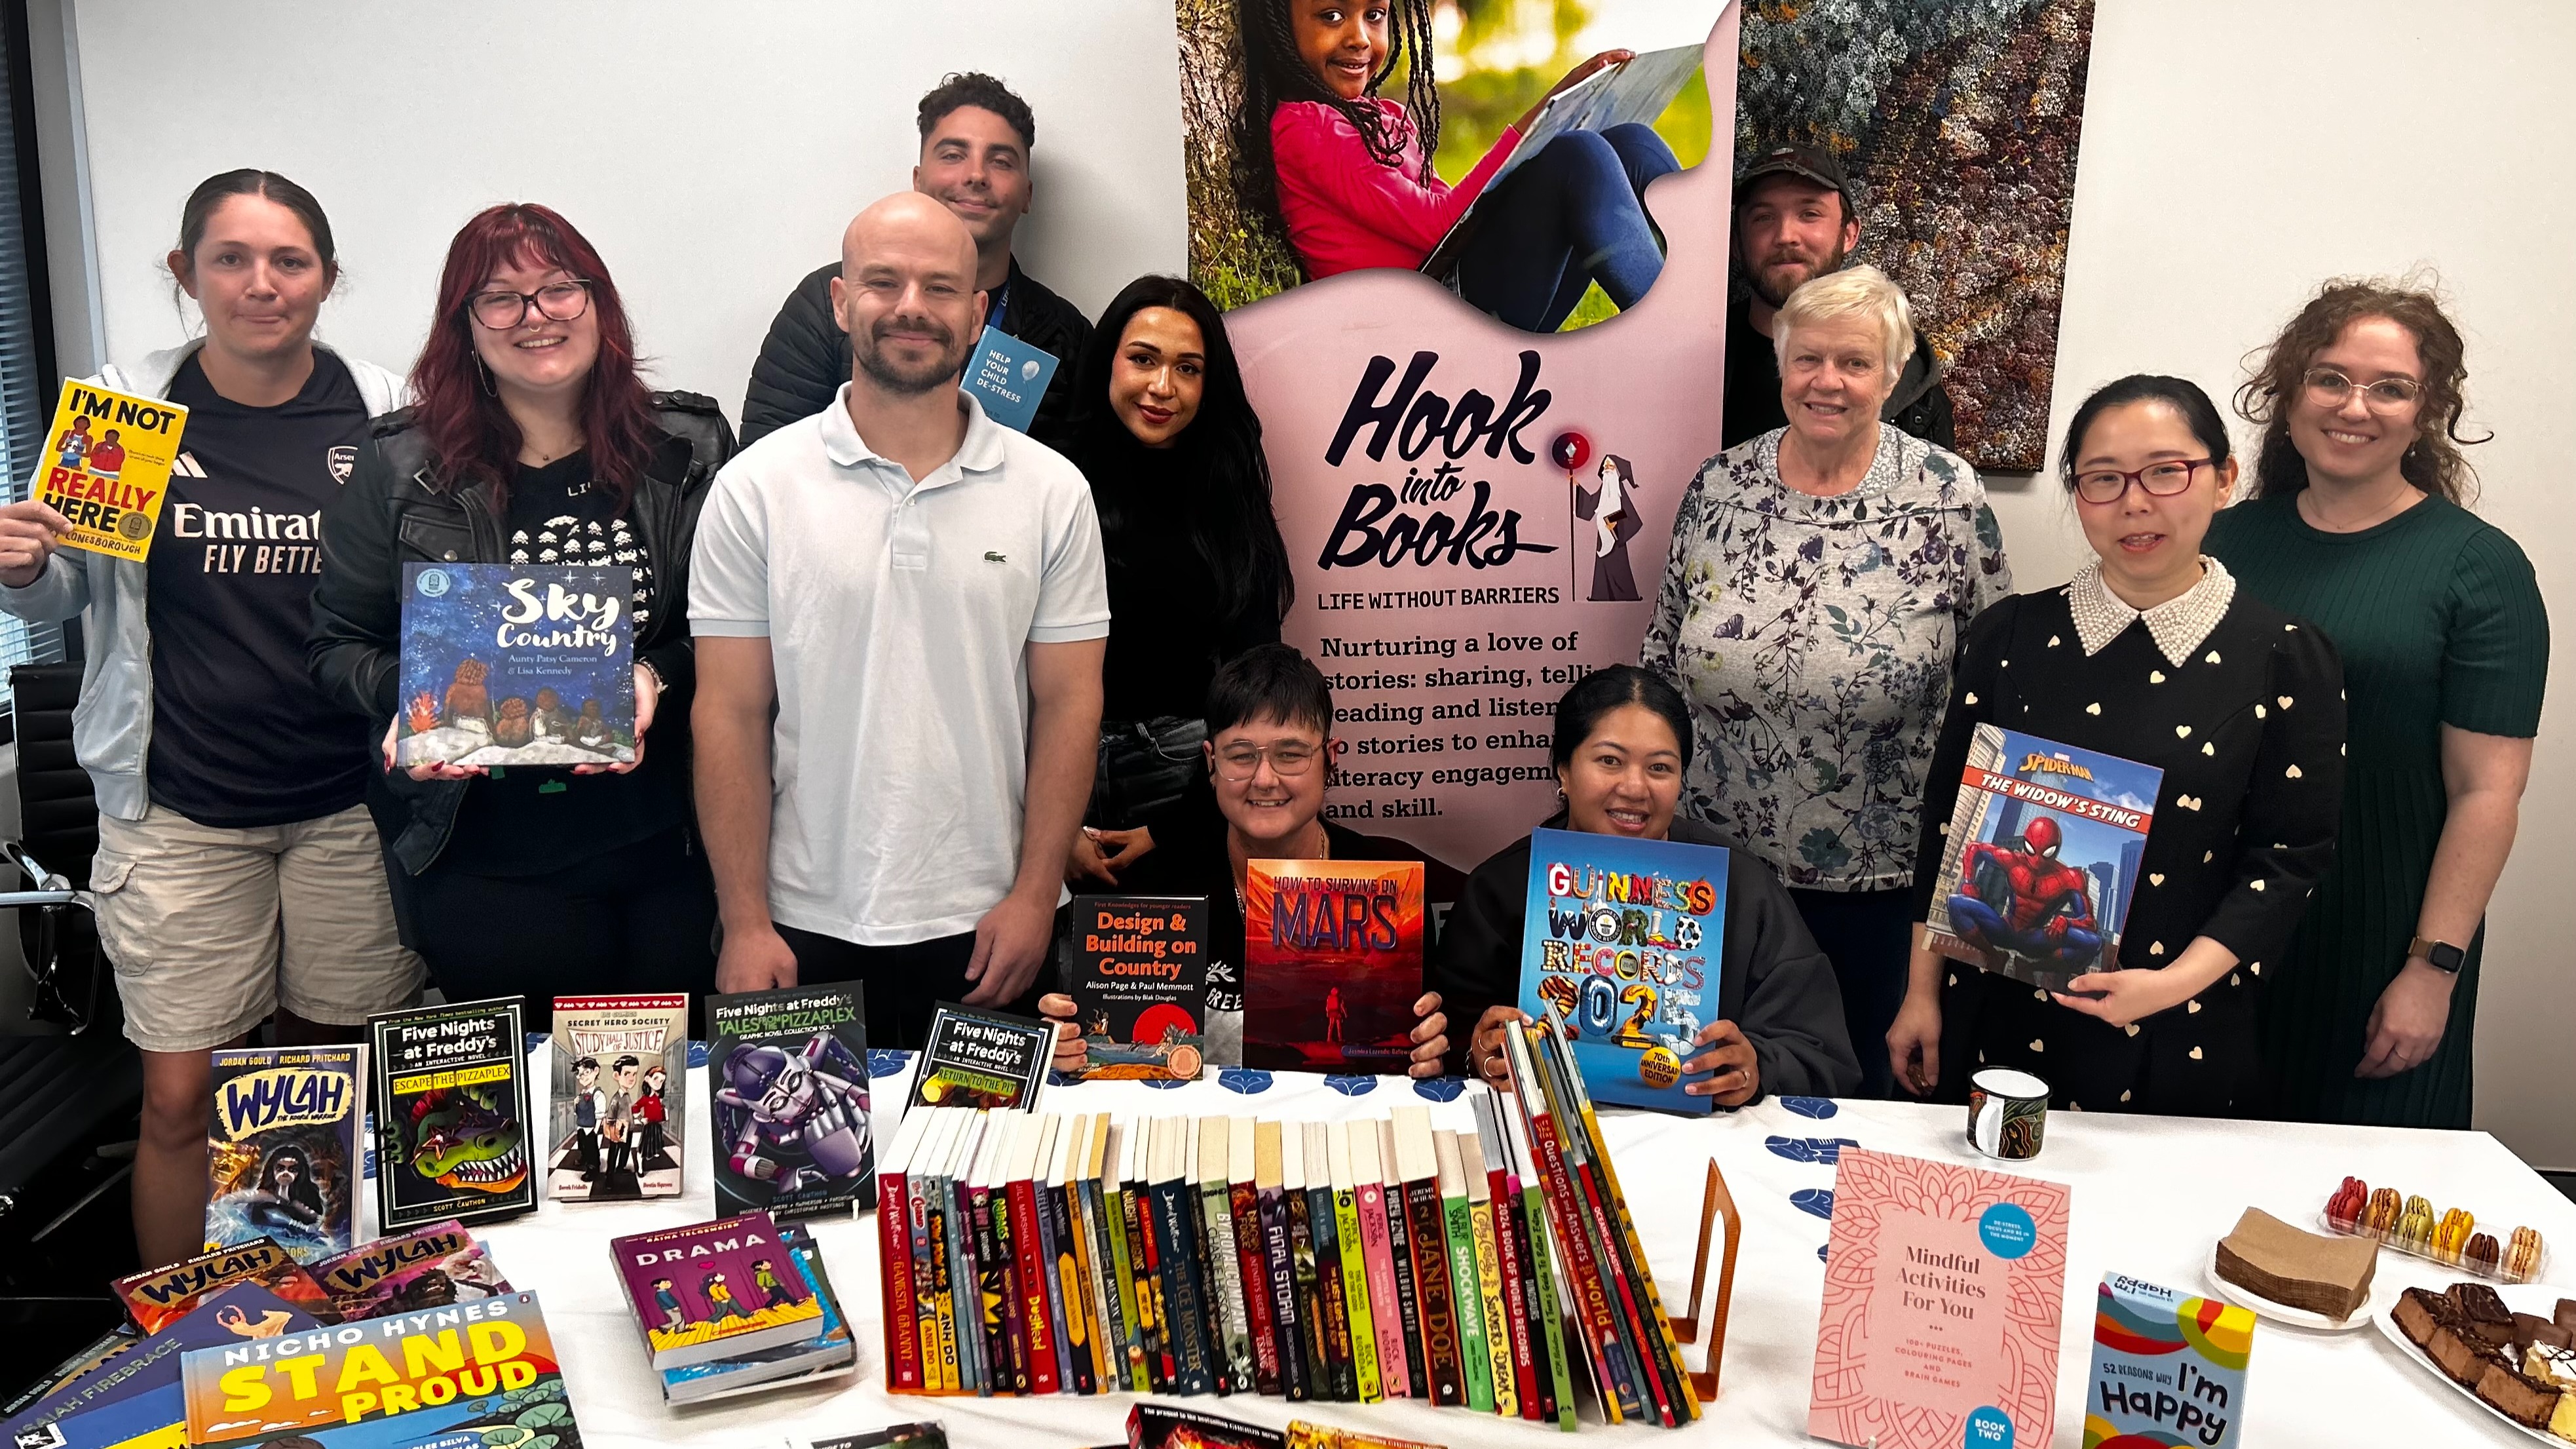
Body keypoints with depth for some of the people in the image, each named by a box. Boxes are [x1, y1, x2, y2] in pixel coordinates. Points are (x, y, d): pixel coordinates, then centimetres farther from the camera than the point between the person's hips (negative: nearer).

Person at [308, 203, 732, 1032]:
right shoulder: (402, 468, 0)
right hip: (485, 867, -1)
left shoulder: (690, 450, 1)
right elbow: (340, 645, 6)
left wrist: (657, 676, -14)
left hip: (668, 852, 1)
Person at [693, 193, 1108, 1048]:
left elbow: (1067, 702, 1)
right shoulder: (756, 488, 0)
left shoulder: (1051, 491, 2)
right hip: (807, 927, 0)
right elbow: (733, 715, -1)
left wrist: (1034, 897, -5)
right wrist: (744, 923, -5)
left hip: (986, 927, 1)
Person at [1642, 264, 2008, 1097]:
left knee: (1867, 1083, 15)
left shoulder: (1948, 499, -9)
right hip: (1716, 864, 3)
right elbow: (1661, 661, 8)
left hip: (1877, 879, -2)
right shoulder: (1719, 488, -1)